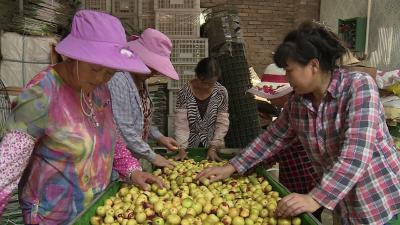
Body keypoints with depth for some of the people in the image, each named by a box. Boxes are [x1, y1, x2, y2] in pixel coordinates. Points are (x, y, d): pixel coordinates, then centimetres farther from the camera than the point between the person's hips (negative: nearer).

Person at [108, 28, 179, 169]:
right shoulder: (119, 80, -23)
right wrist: (152, 157, -16)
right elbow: (123, 130, -24)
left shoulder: (141, 79, 5)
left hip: (134, 157, 8)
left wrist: (159, 137, 7)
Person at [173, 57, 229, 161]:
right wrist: (182, 149, -22)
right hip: (190, 146, -1)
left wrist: (213, 148, -15)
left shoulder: (221, 93, -11)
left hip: (212, 146, 1)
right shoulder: (185, 92, -15)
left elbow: (222, 123, -9)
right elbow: (181, 123, -16)